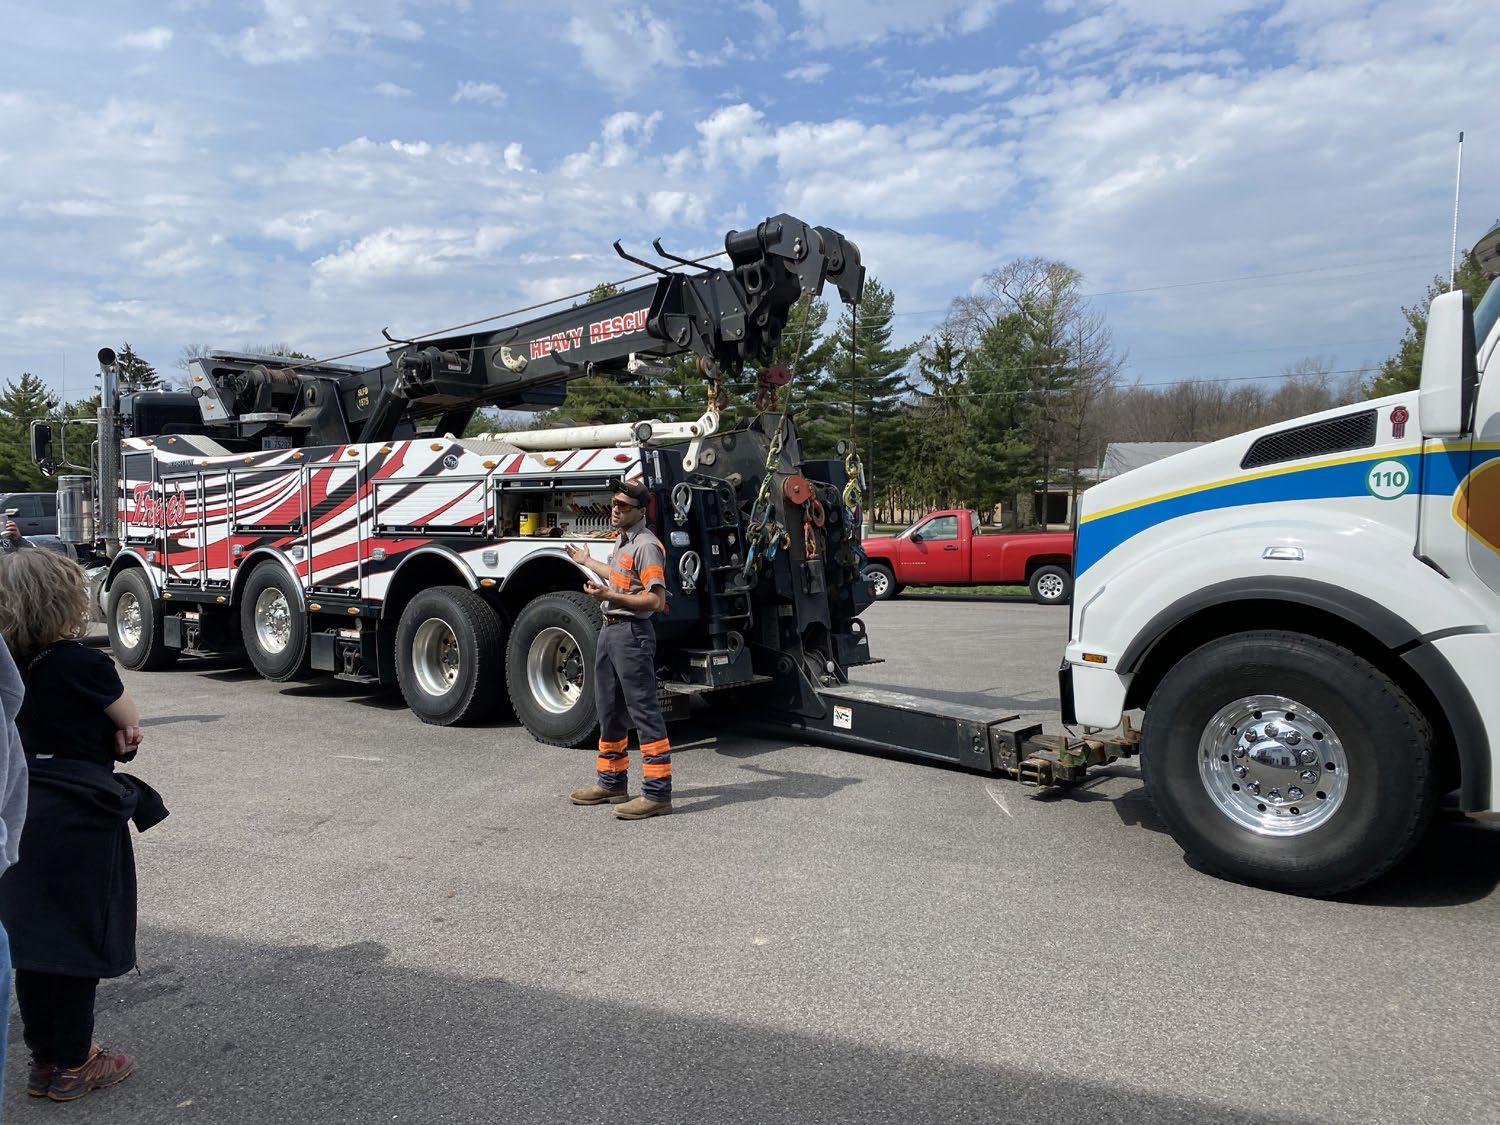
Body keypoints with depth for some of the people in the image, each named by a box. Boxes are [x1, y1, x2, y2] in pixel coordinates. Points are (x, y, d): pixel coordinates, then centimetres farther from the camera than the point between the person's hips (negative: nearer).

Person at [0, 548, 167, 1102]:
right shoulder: (84, 665, -18)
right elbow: (130, 723, -5)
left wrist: (102, 729, -1)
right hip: (81, 818, -7)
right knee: (81, 938, 6)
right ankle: (72, 1065, 17)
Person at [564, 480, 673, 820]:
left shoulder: (646, 545, -15)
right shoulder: (622, 540, 16)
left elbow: (655, 600, -22)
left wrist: (609, 596, -25)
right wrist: (588, 562, 43)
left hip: (632, 633, -10)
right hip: (610, 630, 11)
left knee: (644, 712, -8)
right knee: (610, 711, 18)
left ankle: (657, 793, -5)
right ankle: (611, 782, 31)